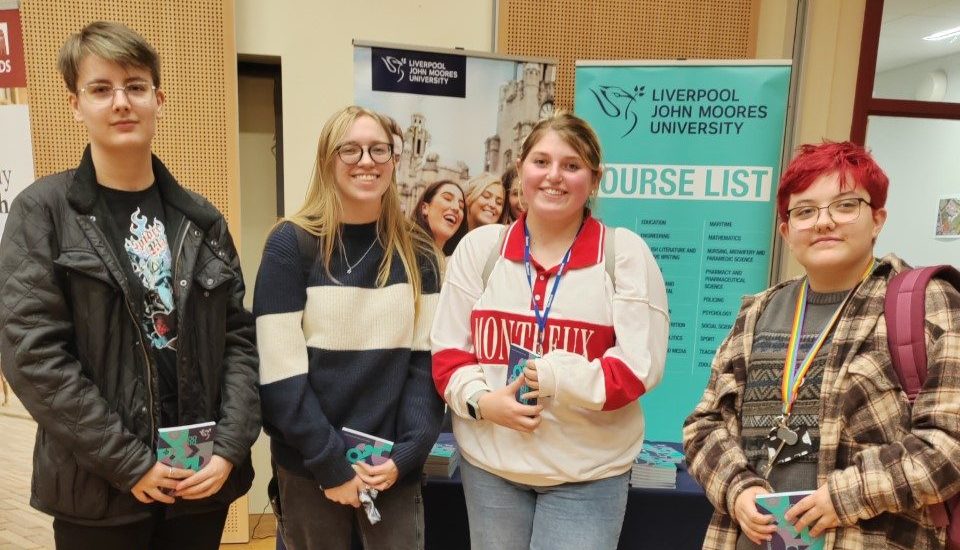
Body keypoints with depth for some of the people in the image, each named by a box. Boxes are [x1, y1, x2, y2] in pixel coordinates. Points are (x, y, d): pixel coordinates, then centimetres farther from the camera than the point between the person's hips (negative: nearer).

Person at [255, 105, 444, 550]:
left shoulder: (417, 252, 2)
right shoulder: (291, 245, -7)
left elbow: (427, 359, 0)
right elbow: (280, 373, -11)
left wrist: (407, 452, -9)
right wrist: (331, 463, -12)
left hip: (394, 465, 2)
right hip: (310, 468, -2)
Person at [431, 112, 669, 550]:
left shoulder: (625, 252, -6)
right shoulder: (479, 247, 1)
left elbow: (640, 364, -10)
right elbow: (448, 350, 2)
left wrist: (559, 378, -21)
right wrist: (480, 399, -15)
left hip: (587, 474, -2)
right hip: (488, 464, 3)